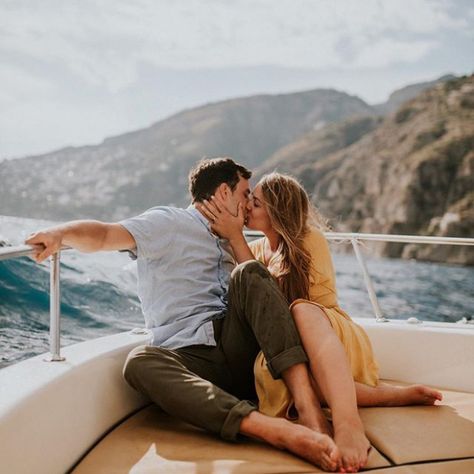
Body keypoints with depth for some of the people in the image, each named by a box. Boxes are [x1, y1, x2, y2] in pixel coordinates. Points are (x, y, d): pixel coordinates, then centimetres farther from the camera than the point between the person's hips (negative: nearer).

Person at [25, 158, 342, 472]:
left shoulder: (224, 241, 30)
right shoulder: (168, 223, 9)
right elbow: (105, 234, -8)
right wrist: (61, 234, -26)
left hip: (238, 346, 5)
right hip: (191, 358, -4)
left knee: (249, 274, -18)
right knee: (141, 362, -35)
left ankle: (309, 412, -33)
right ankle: (282, 433, -55)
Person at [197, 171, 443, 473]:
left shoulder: (310, 240, -3)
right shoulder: (256, 249, 16)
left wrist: (235, 237, -12)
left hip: (335, 340, -4)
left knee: (302, 310, -39)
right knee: (267, 370, -36)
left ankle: (347, 423, -60)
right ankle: (393, 395, -28)